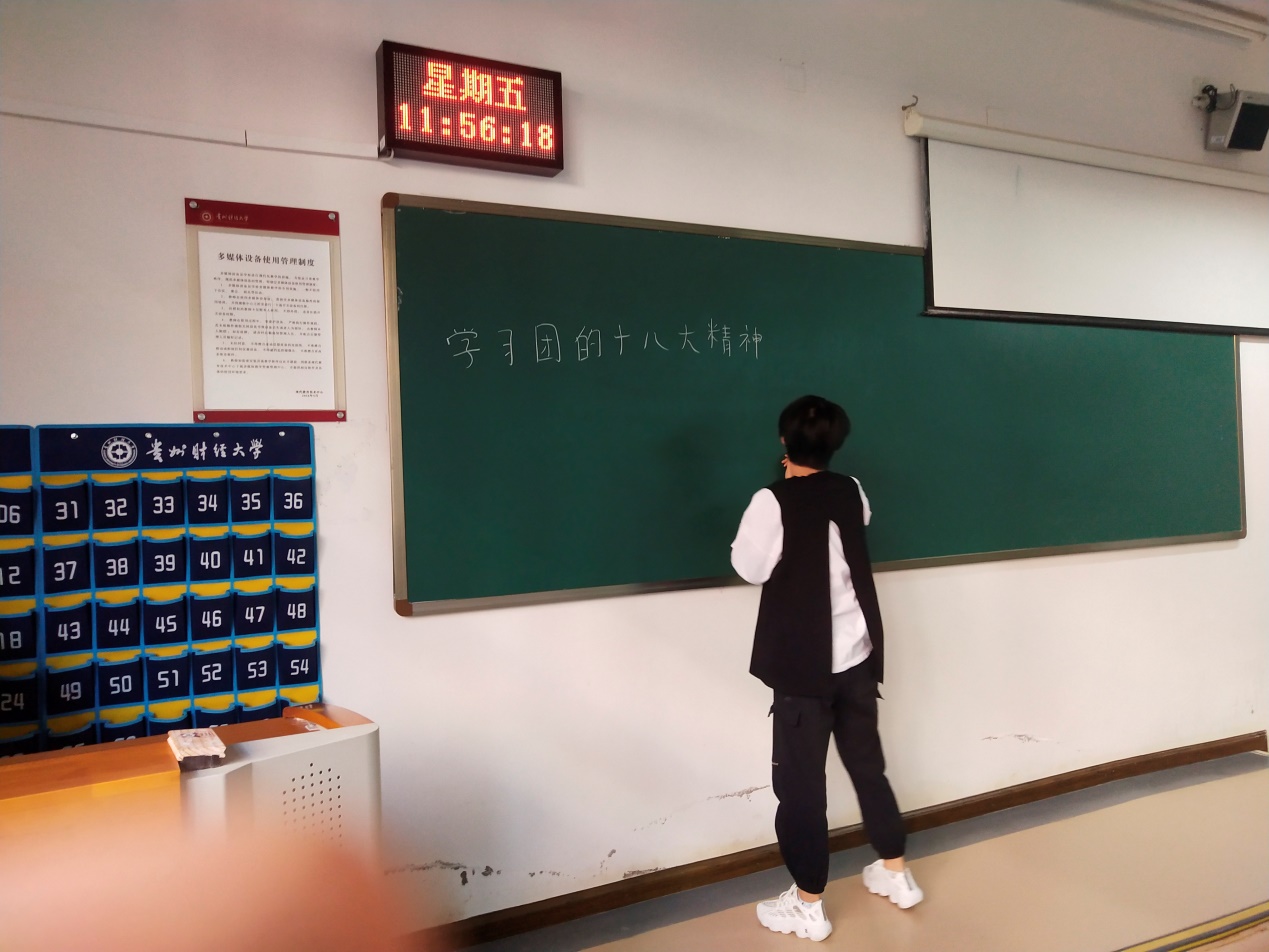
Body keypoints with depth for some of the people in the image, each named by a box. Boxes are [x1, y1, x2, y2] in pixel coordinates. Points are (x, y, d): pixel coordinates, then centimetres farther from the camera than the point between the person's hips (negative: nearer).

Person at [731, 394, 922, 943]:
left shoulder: (773, 502, -17)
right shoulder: (851, 492, 1)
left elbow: (749, 568, -8)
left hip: (804, 667, -6)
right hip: (857, 659, 6)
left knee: (800, 784, 6)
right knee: (868, 765, 21)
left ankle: (808, 906, 17)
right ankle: (896, 874, 35)